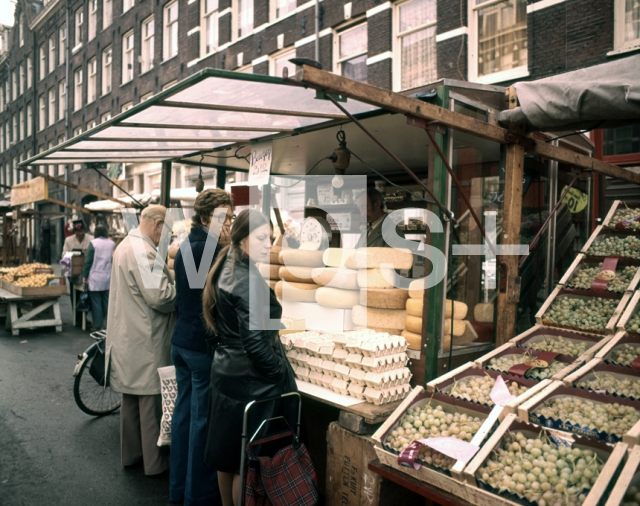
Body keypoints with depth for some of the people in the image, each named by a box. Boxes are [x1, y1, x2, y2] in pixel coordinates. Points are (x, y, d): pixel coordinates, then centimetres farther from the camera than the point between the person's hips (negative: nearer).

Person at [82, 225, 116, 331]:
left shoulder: (93, 243, -8)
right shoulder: (112, 243, 4)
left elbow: (88, 261, -7)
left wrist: (84, 276, -2)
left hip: (95, 278, -4)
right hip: (108, 277, 4)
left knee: (96, 302, 2)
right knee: (107, 301, 10)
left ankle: (98, 325, 5)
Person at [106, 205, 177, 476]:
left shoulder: (126, 245, 13)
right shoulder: (142, 251, -21)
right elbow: (159, 296, -25)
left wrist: (169, 280, 10)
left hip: (127, 337, 10)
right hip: (145, 341, -10)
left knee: (131, 397, 19)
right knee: (151, 400, 2)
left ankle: (130, 453, 33)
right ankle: (155, 461, 15)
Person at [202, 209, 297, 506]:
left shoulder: (226, 269, 6)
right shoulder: (249, 280, -21)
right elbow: (254, 342, -24)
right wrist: (280, 372, -12)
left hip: (224, 371, 9)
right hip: (250, 381, -9)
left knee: (227, 454, 20)